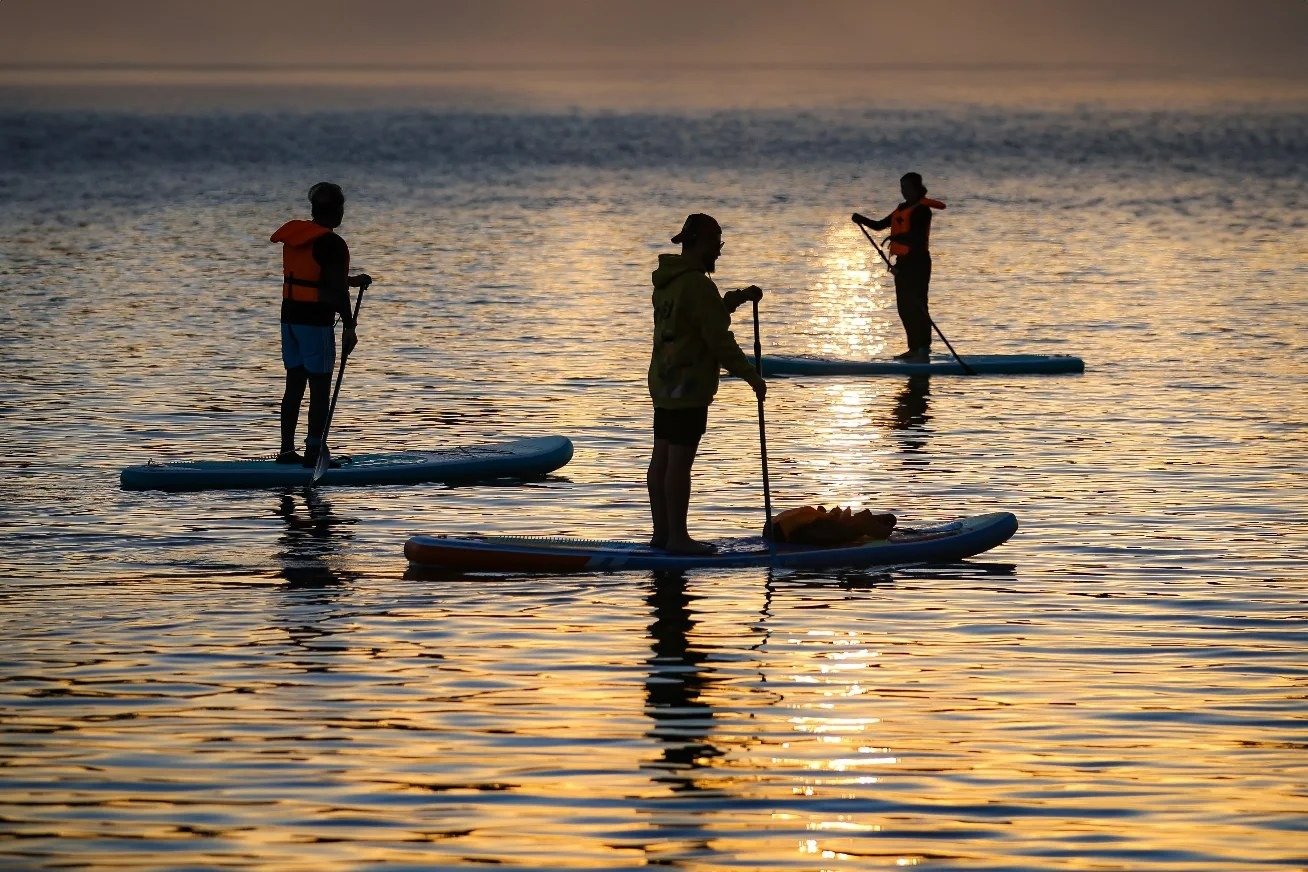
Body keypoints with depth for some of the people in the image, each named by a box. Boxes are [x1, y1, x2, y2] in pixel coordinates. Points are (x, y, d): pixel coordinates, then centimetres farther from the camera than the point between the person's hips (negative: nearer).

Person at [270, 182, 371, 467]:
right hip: (316, 321, -8)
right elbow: (337, 289, -19)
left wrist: (351, 281, 28)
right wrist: (349, 327, -14)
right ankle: (313, 452, -5)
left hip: (290, 316, 8)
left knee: (295, 384, 12)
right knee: (320, 387, -3)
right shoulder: (331, 243, -16)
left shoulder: (295, 235, 10)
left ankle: (287, 449, 14)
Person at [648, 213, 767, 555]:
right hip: (688, 386, -10)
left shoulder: (667, 280, 12)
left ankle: (661, 532, 18)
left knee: (662, 458, 12)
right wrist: (752, 376, -12)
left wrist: (738, 297, 19)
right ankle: (677, 537, -3)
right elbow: (719, 340, -18)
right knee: (679, 462, -6)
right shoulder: (696, 284, -18)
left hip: (663, 383, 10)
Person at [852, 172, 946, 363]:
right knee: (904, 306, 12)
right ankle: (914, 349, 20)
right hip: (904, 261, 10)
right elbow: (880, 225, 21)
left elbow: (916, 236, -23)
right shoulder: (903, 208, 18)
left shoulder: (921, 209, -10)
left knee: (916, 306, -12)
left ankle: (923, 351, -14)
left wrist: (897, 238, -39)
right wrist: (862, 220, 4)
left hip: (917, 261, -10)